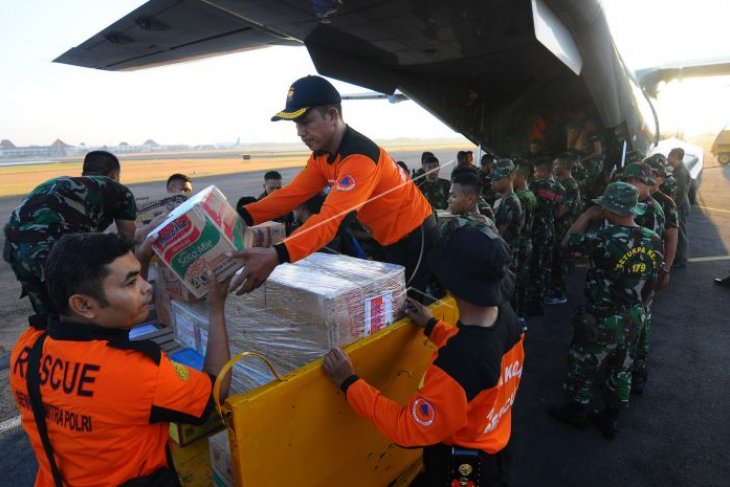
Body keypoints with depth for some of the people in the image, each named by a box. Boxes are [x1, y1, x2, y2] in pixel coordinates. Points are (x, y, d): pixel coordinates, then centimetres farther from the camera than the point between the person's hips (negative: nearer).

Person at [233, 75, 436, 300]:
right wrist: (242, 216, -19)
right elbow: (292, 194, -7)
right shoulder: (322, 154, -1)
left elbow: (331, 218, -42)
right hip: (391, 239, 9)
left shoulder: (359, 157, -32)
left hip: (415, 236, -9)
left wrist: (276, 255, -54)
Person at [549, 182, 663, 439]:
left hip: (601, 321, -7)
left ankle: (575, 411, 36)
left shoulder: (606, 235, -27)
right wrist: (637, 308, 20)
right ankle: (610, 419, 39)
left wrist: (587, 215, -3)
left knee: (581, 368, 15)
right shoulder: (654, 241, -3)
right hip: (632, 321, 7)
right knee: (620, 370, 22)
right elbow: (651, 286, 6)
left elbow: (568, 242, -12)